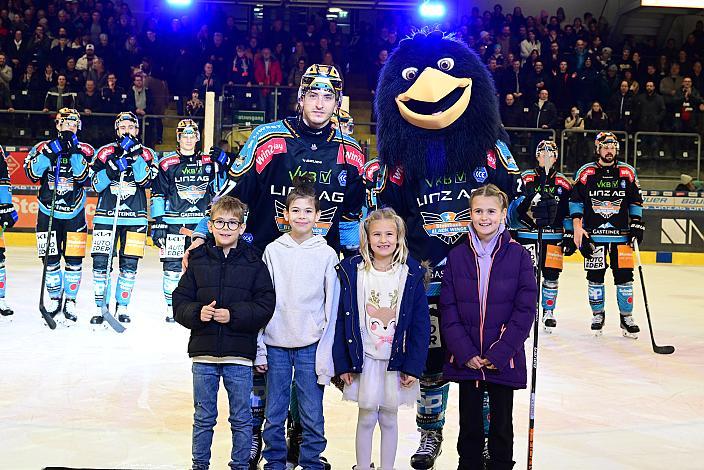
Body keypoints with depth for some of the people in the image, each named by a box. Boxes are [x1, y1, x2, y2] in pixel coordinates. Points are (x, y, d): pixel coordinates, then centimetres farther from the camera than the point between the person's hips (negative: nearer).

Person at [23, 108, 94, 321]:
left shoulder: (85, 150, 2)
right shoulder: (43, 147, 4)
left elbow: (84, 177, -14)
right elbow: (32, 174, -12)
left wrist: (75, 153, -22)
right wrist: (50, 153, -21)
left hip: (74, 214, -1)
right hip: (48, 212, 1)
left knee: (74, 260, -2)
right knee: (50, 259, 4)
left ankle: (70, 301, 11)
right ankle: (54, 298, 21)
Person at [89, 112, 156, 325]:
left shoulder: (145, 153, 7)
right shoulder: (105, 152, 6)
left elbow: (146, 181, -9)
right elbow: (96, 185, 0)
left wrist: (135, 156, -18)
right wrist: (112, 167, -14)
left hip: (135, 217, 0)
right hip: (106, 215, 0)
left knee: (130, 263, 1)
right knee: (100, 260, -5)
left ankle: (122, 306, 13)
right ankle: (100, 306, 6)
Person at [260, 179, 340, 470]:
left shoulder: (327, 254, 1)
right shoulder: (273, 250, 5)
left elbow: (332, 307, 1)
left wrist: (326, 354, -3)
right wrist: (259, 348, 1)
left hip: (311, 345, -1)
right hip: (276, 343, 1)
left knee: (312, 414, 3)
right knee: (274, 414, 8)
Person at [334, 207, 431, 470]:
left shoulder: (411, 274, -3)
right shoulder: (352, 272, -3)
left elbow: (421, 324, -2)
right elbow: (341, 320, -1)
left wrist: (413, 366, -7)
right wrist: (342, 363, -5)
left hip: (397, 361, 0)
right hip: (364, 361, 0)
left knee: (389, 419, 10)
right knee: (366, 419, 6)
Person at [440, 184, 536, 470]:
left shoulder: (518, 255, -6)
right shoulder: (457, 256, 0)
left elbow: (525, 309, -8)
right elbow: (448, 309, -2)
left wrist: (500, 353, -14)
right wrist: (465, 353, -11)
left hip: (504, 359, -1)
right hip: (465, 359, 2)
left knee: (501, 424, 12)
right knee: (469, 423, 15)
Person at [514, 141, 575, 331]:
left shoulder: (563, 183, 10)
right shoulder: (525, 178, 5)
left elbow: (569, 212, 12)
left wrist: (570, 235, 6)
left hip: (553, 237, 2)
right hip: (527, 233, -2)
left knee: (551, 275, 2)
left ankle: (548, 312, 16)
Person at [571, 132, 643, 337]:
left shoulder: (627, 173, 6)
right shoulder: (586, 172, 1)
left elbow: (635, 201, 13)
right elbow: (576, 200, 3)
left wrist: (636, 223, 3)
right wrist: (577, 228, -4)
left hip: (621, 234, 1)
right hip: (593, 234, -1)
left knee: (624, 275, -1)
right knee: (595, 275, 3)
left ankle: (626, 317, 10)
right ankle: (598, 315, 18)